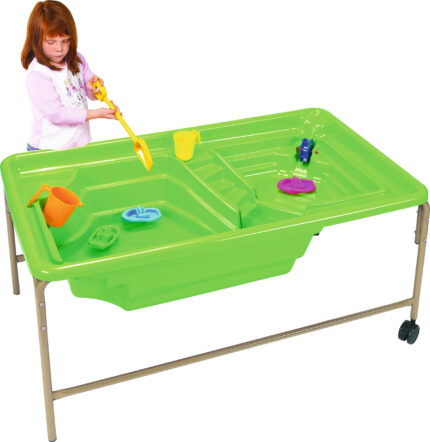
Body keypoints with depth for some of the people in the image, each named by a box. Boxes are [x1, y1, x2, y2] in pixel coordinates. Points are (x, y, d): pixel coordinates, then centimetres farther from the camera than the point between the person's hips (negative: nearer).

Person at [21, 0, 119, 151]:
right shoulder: (37, 75, -18)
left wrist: (94, 88, -16)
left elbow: (91, 94, 9)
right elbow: (56, 113, -21)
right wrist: (96, 113, -24)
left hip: (80, 142, 6)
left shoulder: (77, 60, 3)